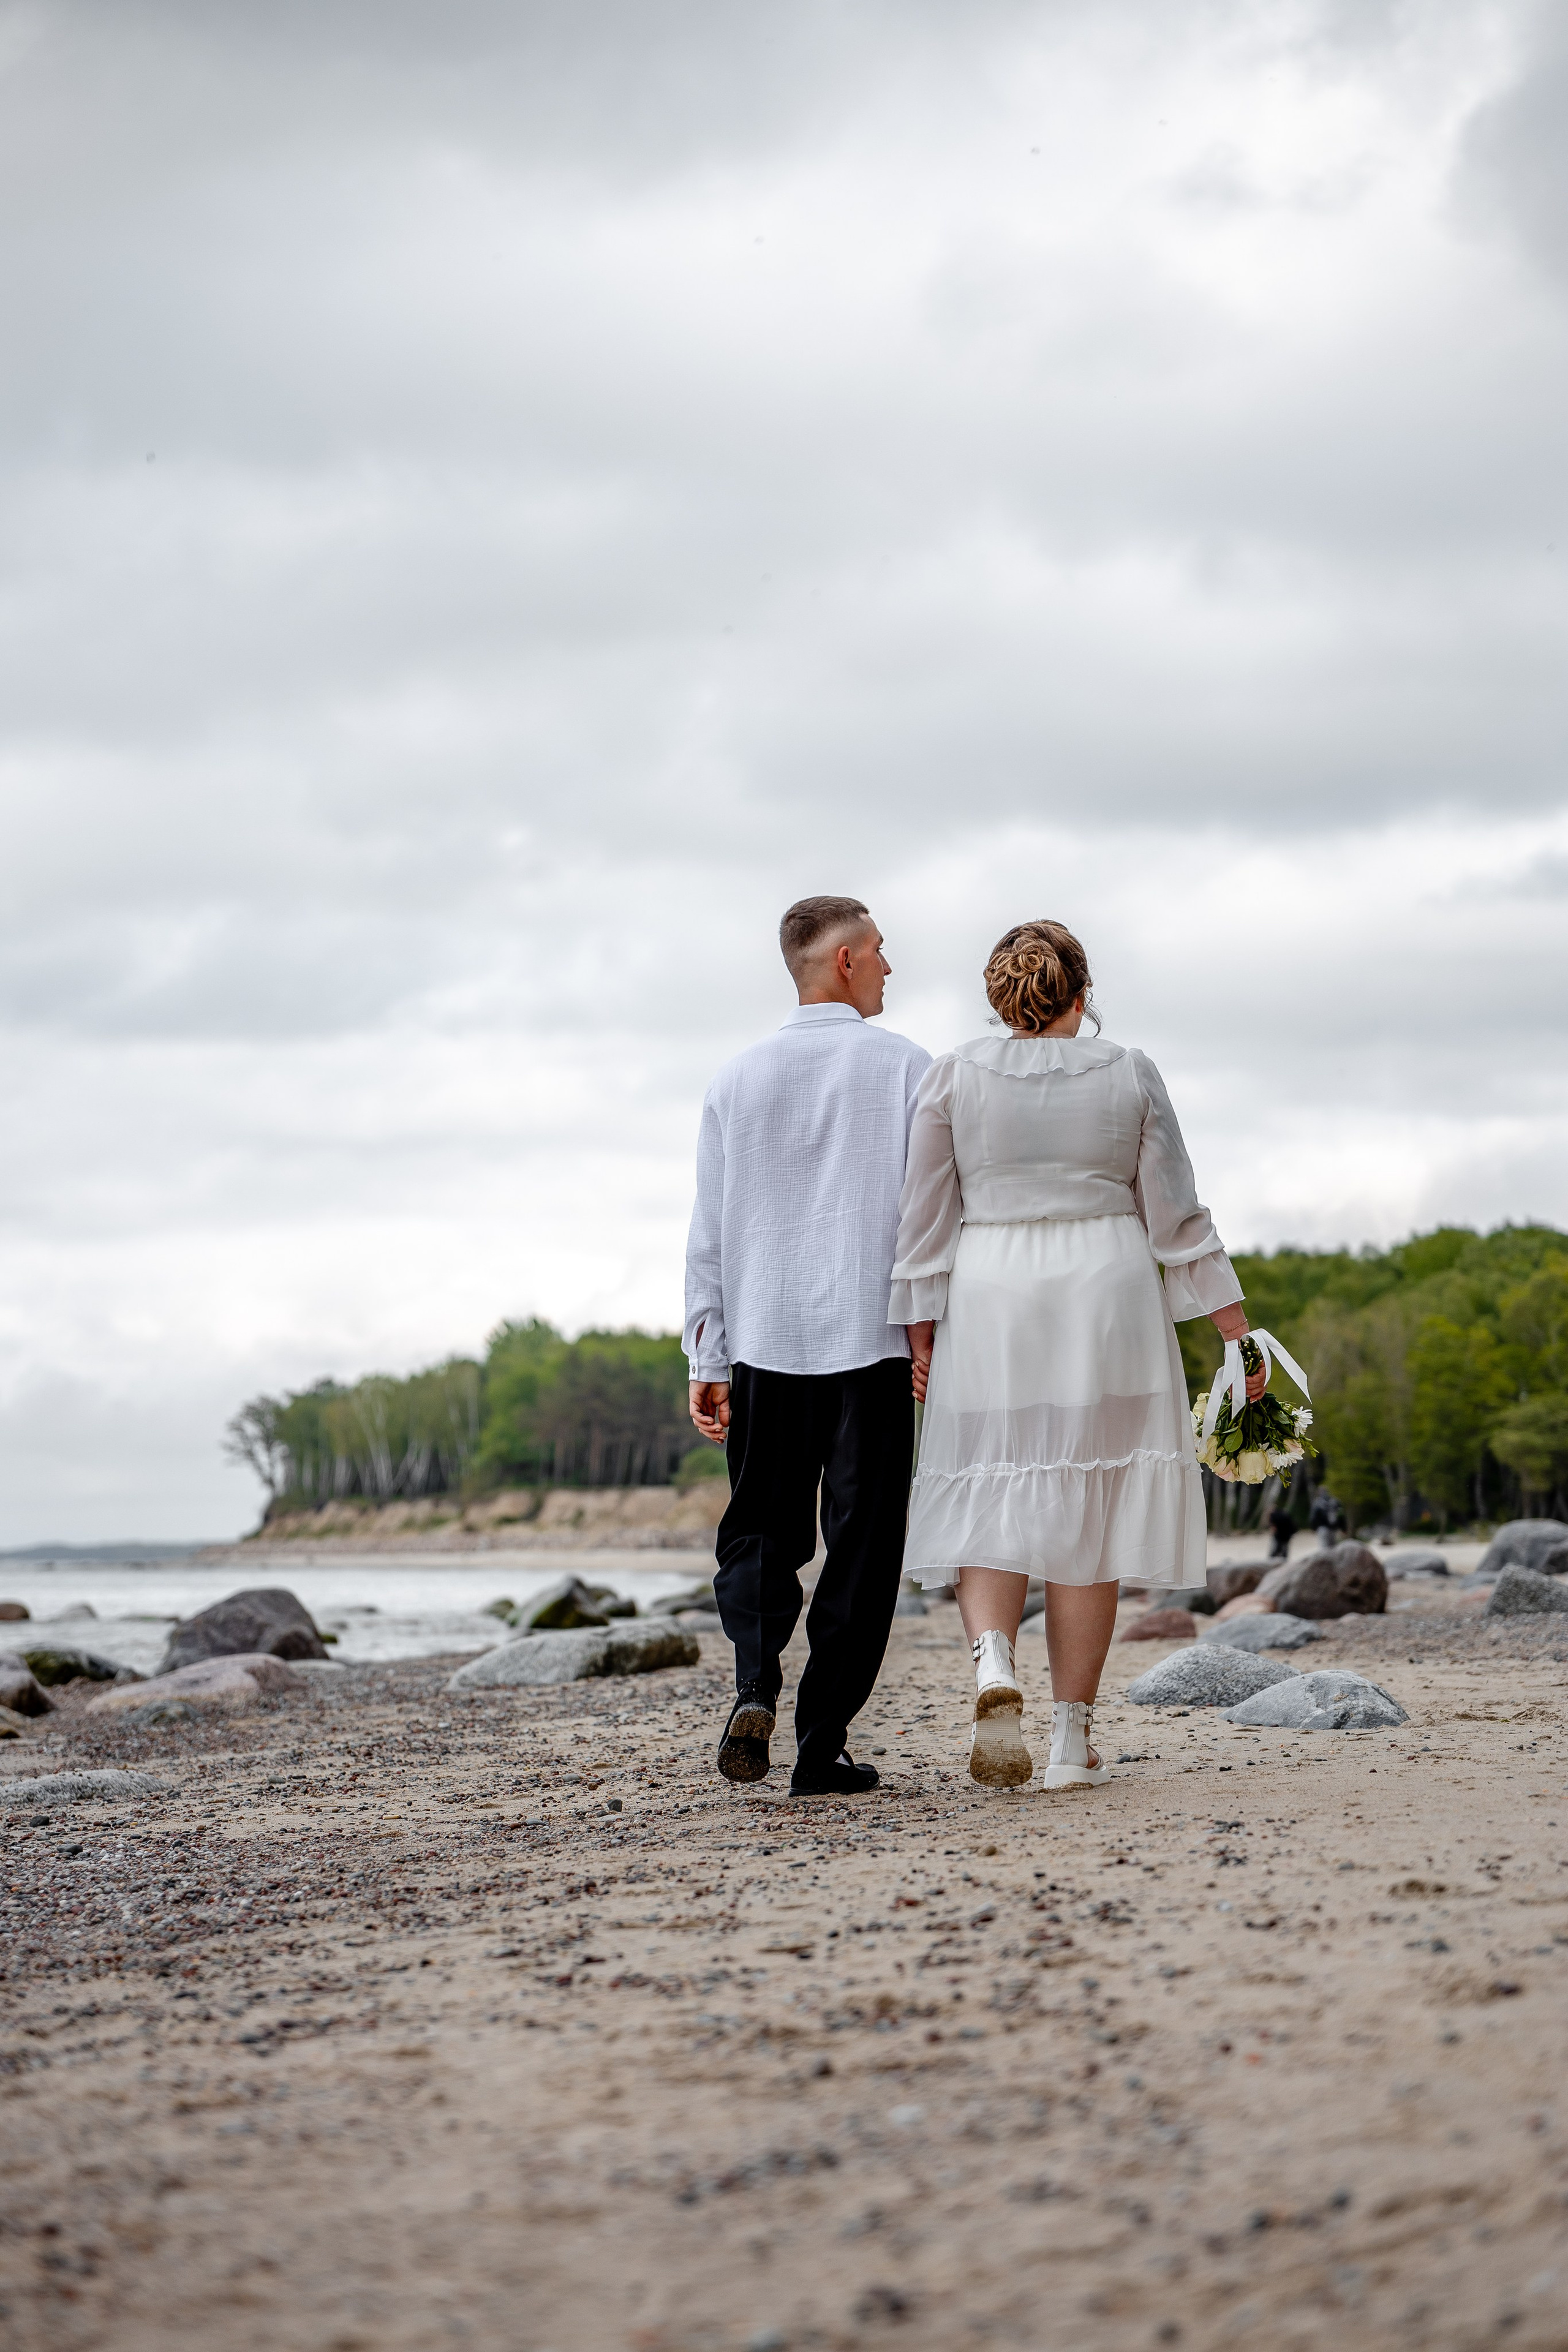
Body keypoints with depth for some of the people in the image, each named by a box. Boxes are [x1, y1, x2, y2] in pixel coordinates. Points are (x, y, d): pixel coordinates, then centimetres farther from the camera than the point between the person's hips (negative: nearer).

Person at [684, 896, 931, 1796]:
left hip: (764, 1342, 3)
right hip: (874, 1337, -2)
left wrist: (709, 1362, 9)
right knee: (860, 1541, 4)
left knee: (760, 1530, 12)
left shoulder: (739, 1079, 8)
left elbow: (710, 1233, 6)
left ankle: (756, 1684, -13)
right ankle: (824, 1745, 2)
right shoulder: (906, 1067, -1)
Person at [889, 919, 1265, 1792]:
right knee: (1086, 1512, 5)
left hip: (990, 1303, 0)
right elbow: (1178, 1214, 0)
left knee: (989, 1503, 6)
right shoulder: (1130, 1074, 2)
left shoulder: (954, 1076, 1)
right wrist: (1236, 1327, 5)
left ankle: (995, 1666, -22)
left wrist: (919, 1330, 6)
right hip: (1106, 1296, 0)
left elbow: (926, 1219, 1)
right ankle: (1074, 1735, 5)